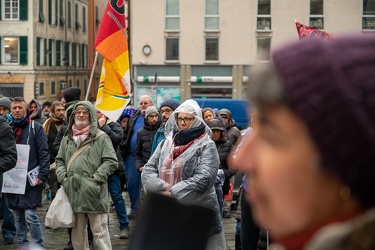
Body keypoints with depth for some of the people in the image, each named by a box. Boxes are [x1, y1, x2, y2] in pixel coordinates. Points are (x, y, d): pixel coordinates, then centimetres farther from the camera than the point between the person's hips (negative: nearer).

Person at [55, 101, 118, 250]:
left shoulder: (101, 137, 0)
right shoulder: (67, 139, 16)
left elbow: (111, 162, -5)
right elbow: (59, 160, 21)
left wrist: (95, 179, -11)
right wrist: (63, 176, 3)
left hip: (94, 193, -5)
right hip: (73, 192, 5)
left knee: (99, 231, -4)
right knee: (77, 231, 12)